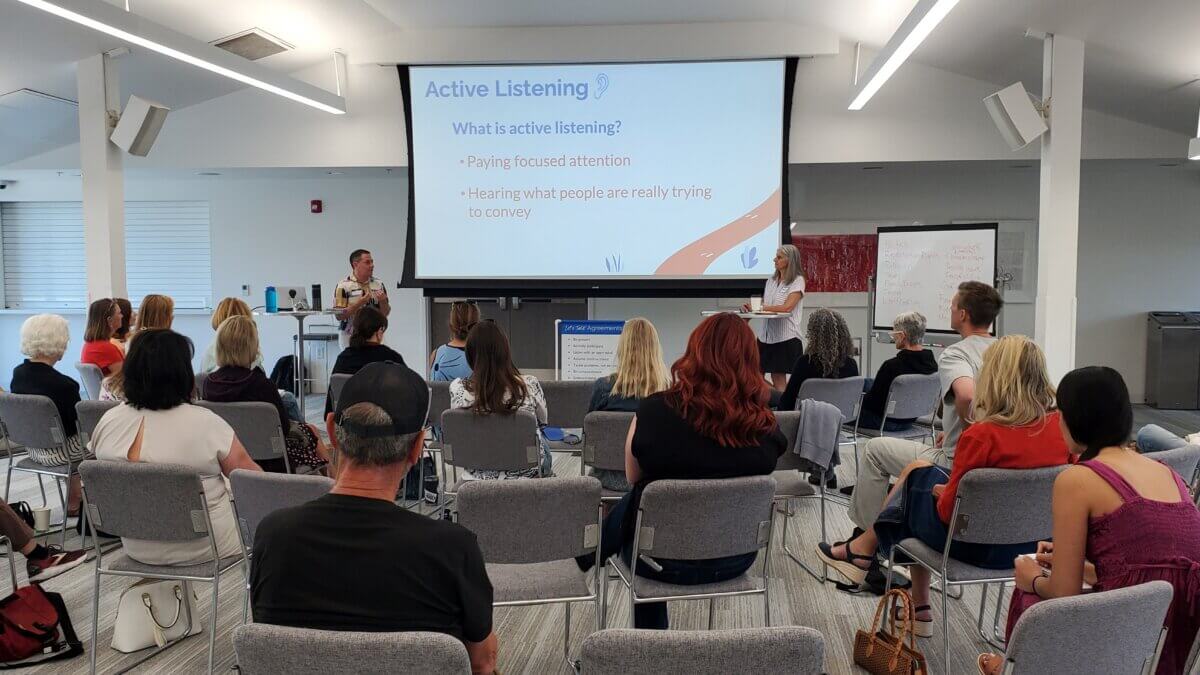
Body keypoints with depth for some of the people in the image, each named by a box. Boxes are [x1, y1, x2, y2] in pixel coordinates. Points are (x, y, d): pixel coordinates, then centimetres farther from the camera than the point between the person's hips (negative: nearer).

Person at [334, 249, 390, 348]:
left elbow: (385, 313, 9)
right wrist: (359, 303, -20)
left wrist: (383, 301, -12)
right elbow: (339, 315, -11)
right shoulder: (343, 286, -7)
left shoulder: (378, 284, 5)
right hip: (351, 336, -3)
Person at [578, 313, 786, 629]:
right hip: (735, 558, 3)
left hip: (664, 558, -3)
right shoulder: (765, 426, -15)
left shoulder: (654, 410, -20)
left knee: (630, 505, 28)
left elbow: (634, 478, -2)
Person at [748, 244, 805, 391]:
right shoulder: (771, 280, 15)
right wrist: (751, 307, -7)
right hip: (766, 335, 6)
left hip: (786, 336, -6)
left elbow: (787, 307, -16)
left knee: (779, 378, -4)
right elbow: (763, 304, 14)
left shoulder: (797, 281, -5)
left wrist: (762, 307, -15)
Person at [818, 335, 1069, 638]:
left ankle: (864, 549, 34)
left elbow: (948, 510, -20)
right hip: (1033, 542, 6)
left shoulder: (981, 435, -27)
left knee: (918, 473, 16)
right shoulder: (1061, 426, -11)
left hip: (978, 546, -5)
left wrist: (941, 491, 2)